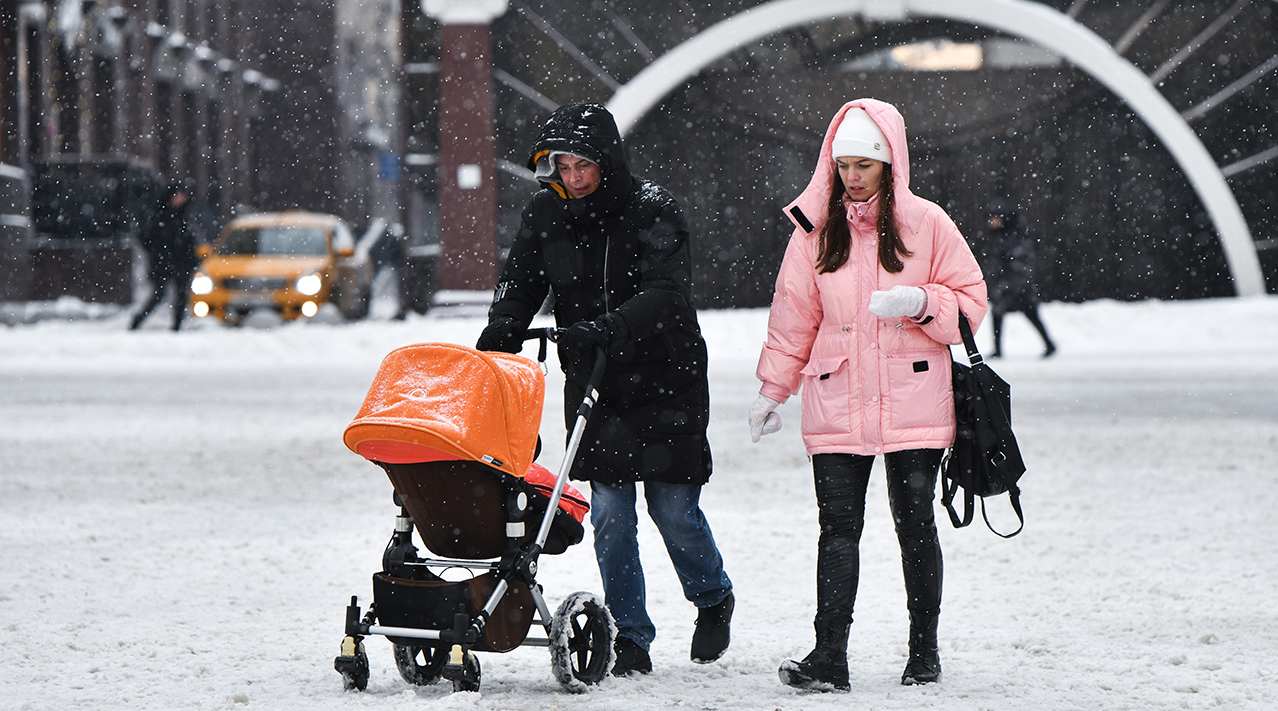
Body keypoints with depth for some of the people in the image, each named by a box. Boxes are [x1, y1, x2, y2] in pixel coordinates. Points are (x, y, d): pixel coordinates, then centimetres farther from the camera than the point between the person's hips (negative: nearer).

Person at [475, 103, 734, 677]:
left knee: (673, 507, 1)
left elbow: (666, 294, -23)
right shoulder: (546, 215, 1)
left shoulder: (651, 209, -13)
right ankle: (630, 636, 5)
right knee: (609, 511, -3)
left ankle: (713, 599, 28)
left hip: (663, 379, -3)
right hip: (592, 384, 3)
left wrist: (604, 330, -37)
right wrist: (497, 341, -14)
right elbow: (519, 287, 6)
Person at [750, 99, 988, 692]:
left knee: (915, 524, 3)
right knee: (838, 527, -5)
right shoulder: (816, 230, 7)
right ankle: (829, 658, -10)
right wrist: (773, 390, 12)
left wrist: (922, 303, -15)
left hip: (912, 401, -1)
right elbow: (794, 317, 14)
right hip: (835, 407, 1)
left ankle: (923, 651, 16)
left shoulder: (926, 224, 0)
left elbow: (971, 303, 4)